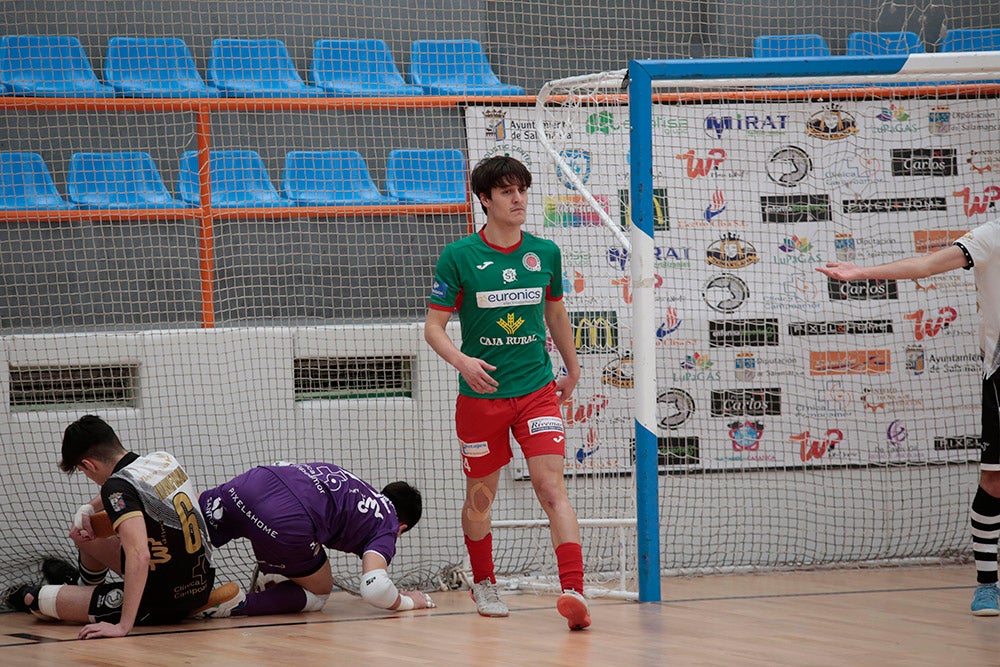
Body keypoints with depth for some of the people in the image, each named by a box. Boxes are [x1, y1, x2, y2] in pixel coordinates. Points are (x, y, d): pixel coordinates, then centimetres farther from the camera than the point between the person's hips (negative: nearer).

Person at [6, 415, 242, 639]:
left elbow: (139, 556, -35)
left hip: (162, 604, -8)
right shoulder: (163, 459, 2)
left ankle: (29, 597, 42)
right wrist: (87, 510, 16)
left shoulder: (119, 485, -22)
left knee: (34, 600, 5)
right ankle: (86, 586, 59)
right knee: (85, 536, 28)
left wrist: (123, 626, -37)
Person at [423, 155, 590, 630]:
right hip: (481, 394, -1)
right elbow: (433, 327, -6)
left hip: (537, 390, 1)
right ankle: (483, 584, 36)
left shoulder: (545, 253, 2)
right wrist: (462, 360, -25)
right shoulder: (459, 257, -7)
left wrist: (572, 367, 28)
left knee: (552, 488, -14)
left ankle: (574, 592, -24)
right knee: (480, 497, 13)